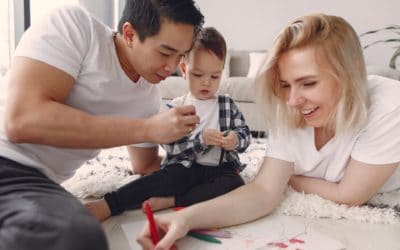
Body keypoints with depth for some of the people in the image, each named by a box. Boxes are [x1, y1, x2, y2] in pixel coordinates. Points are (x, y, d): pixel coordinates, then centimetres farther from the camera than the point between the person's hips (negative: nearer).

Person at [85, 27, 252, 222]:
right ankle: (108, 204, -37)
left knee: (235, 184, -30)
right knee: (168, 176, -33)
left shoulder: (228, 105, 12)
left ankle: (170, 201, -33)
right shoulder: (175, 107, 5)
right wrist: (200, 139, -21)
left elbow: (245, 133, 10)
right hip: (186, 167, -2)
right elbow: (171, 145, -6)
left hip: (220, 169, 2)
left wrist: (236, 139, -14)